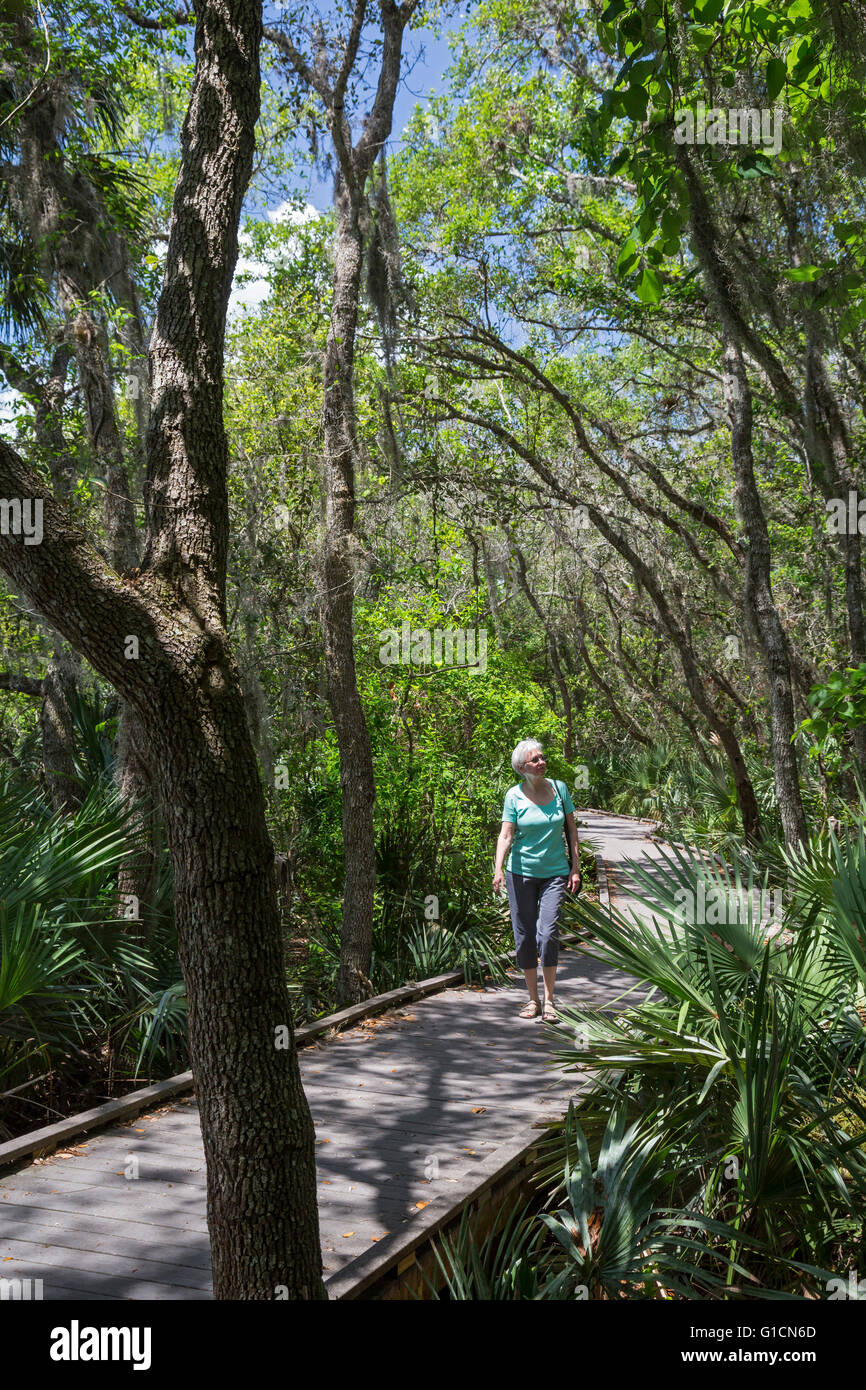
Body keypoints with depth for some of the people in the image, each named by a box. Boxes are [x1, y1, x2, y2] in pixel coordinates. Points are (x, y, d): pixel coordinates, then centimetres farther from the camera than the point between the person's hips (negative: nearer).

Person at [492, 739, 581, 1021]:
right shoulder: (514, 795, -5)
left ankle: (549, 999, 1)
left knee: (548, 933, -11)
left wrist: (576, 867, 4)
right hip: (521, 872, 0)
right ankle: (532, 999, 18)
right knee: (524, 936, 4)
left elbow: (571, 829, 8)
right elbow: (506, 835, -12)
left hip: (554, 873, 1)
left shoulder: (559, 788, 2)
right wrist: (498, 870, -25)